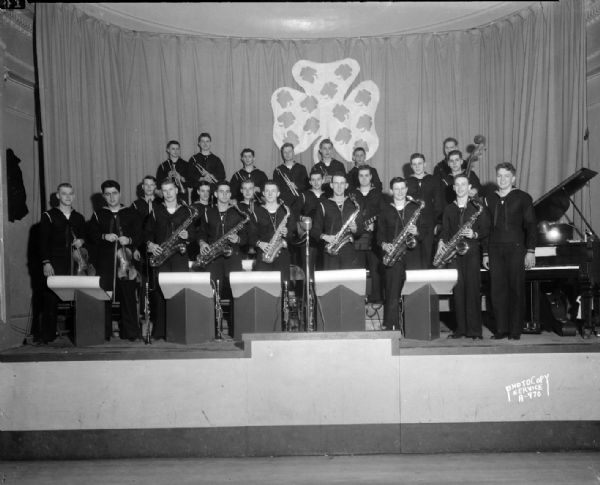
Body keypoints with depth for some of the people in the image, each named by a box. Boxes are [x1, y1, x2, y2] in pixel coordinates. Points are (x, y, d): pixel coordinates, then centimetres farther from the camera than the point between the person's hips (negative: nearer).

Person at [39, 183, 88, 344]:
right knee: (50, 299, -7)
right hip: (55, 264, -3)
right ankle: (47, 335, 0)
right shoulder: (48, 216, 7)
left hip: (74, 264, 3)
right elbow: (43, 241, 1)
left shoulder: (79, 218, 17)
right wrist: (46, 262, -7)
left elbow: (85, 237, 23)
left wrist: (81, 241, -1)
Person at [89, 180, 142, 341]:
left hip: (126, 260, -1)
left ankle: (130, 332, 3)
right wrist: (104, 237, -12)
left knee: (128, 296, -4)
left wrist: (129, 240, -13)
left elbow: (139, 235, 6)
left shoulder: (131, 213, 11)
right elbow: (92, 235, 6)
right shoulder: (98, 214, 14)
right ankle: (103, 332, 5)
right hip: (105, 260, 1)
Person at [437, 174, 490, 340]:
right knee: (457, 290, 0)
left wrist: (474, 234, -15)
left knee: (472, 289, -7)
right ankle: (460, 328, 7)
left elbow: (486, 230, 3)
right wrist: (441, 242, -3)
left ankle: (474, 330, -3)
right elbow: (445, 230, 16)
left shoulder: (478, 207, 6)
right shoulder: (449, 209, 16)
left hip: (472, 252, -3)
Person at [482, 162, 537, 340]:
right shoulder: (489, 199, 13)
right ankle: (501, 329, 8)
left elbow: (531, 226, 1)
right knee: (497, 290, 0)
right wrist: (485, 254, 11)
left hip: (516, 249, -3)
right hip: (494, 250, 3)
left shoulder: (523, 198, 4)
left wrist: (530, 251, -7)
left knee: (516, 290, 0)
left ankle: (515, 330, 7)